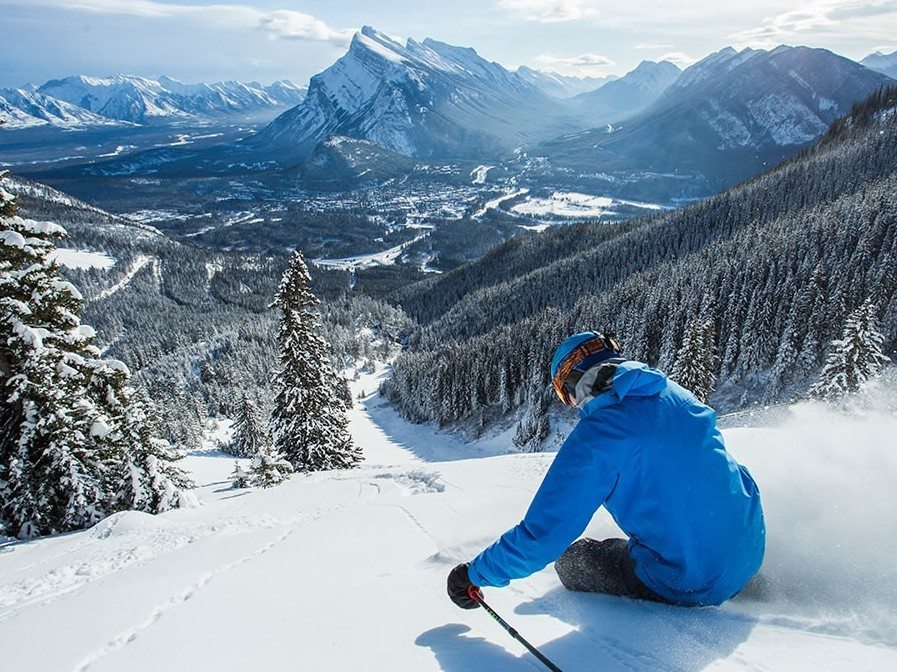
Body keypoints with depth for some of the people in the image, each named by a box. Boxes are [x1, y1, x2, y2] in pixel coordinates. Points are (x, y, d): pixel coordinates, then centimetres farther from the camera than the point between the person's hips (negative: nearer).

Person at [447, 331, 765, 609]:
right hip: (752, 553, 7)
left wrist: (475, 573, -3)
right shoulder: (677, 394, 0)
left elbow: (543, 534, -17)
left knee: (570, 560, 10)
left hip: (690, 587, -7)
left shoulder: (595, 435, -19)